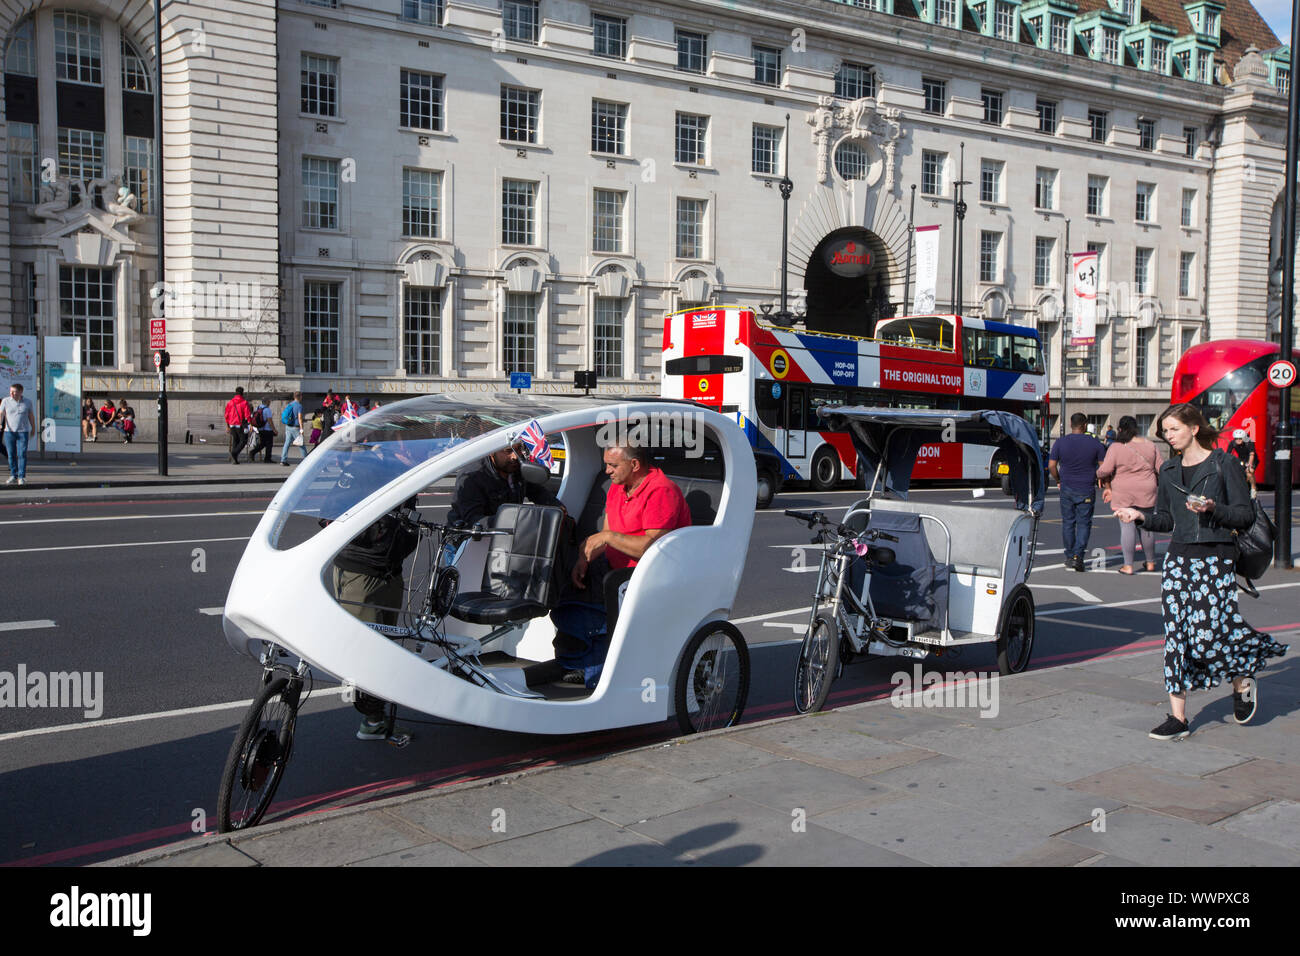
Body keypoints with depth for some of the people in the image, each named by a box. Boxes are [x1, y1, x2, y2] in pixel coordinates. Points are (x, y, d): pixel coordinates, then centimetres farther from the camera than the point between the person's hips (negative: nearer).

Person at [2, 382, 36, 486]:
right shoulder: (6, 401, 2)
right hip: (9, 431, 1)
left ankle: (22, 477, -7)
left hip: (23, 432, -1)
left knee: (22, 454, -9)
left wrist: (33, 428, 20)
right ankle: (13, 476, 14)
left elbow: (31, 415, 14)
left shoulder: (27, 402, 3)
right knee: (11, 455, 3)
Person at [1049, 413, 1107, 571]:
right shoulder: (1095, 443, -4)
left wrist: (1058, 480, 12)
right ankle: (1078, 555, -12)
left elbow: (1051, 465, -2)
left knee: (1068, 523, 11)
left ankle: (1069, 556, 16)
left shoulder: (1060, 442, -3)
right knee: (1084, 523, 2)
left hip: (1067, 489, 1)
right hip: (1087, 491, -1)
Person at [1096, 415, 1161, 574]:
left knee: (1127, 527, -1)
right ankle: (1150, 562, 25)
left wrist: (1107, 487, 3)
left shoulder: (1116, 447, -9)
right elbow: (1160, 469, 6)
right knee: (1147, 527, 14)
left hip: (1123, 494, -3)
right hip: (1147, 493, 4)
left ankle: (1128, 565, 0)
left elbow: (1105, 470, -14)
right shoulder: (1151, 446, 3)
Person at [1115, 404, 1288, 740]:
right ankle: (1178, 717, 4)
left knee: (1207, 633, -9)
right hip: (1178, 560, 5)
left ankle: (1243, 681, 23)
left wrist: (1213, 509, -20)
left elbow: (1246, 515, -4)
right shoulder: (1169, 470, 13)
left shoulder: (1223, 465, -3)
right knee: (1176, 634, 0)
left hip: (1216, 560, -5)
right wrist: (1141, 515, -2)